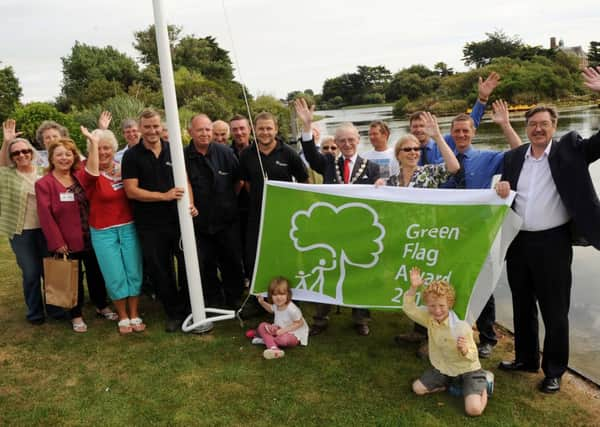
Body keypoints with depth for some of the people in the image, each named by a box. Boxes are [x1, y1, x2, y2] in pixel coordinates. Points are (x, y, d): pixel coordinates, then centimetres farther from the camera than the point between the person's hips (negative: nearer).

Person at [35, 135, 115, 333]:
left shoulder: (80, 176, 7)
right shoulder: (44, 183, -8)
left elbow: (93, 171, -9)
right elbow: (45, 215, -12)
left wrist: (93, 142, -11)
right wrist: (57, 242, -15)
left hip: (90, 237, 4)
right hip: (67, 242, -4)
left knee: (96, 273, 16)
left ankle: (101, 306, 35)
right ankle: (76, 316, 24)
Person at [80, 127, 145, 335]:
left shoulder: (124, 168, 4)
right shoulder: (89, 174, -7)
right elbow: (93, 172, -32)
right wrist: (93, 142, -32)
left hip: (129, 228, 3)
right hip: (103, 232, -3)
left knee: (134, 272, 5)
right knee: (115, 277, 1)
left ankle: (134, 315, 20)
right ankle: (123, 317, 19)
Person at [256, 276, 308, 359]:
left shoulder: (292, 309, -30)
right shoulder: (276, 305, -6)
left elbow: (299, 323, -21)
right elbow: (271, 309, 20)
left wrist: (284, 330, -26)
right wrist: (262, 302, 3)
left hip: (294, 334, -7)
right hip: (280, 329, 7)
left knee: (284, 339, -39)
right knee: (262, 326, -10)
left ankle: (267, 340, -5)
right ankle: (273, 348, -31)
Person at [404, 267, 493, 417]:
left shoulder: (462, 327, -28)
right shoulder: (429, 318, -12)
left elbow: (472, 356, -20)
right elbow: (409, 308, -17)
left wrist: (464, 350, -45)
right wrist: (414, 287, -31)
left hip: (466, 370, -5)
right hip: (443, 368, 6)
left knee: (474, 410, -22)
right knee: (417, 388, 0)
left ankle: (484, 381, 10)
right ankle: (452, 384, 16)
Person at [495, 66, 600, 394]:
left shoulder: (570, 149, -2)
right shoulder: (513, 157, 8)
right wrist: (502, 190, -10)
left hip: (552, 242, -4)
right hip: (518, 242, 4)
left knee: (554, 311, 7)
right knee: (522, 305, 18)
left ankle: (554, 370, 24)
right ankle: (525, 358, 35)